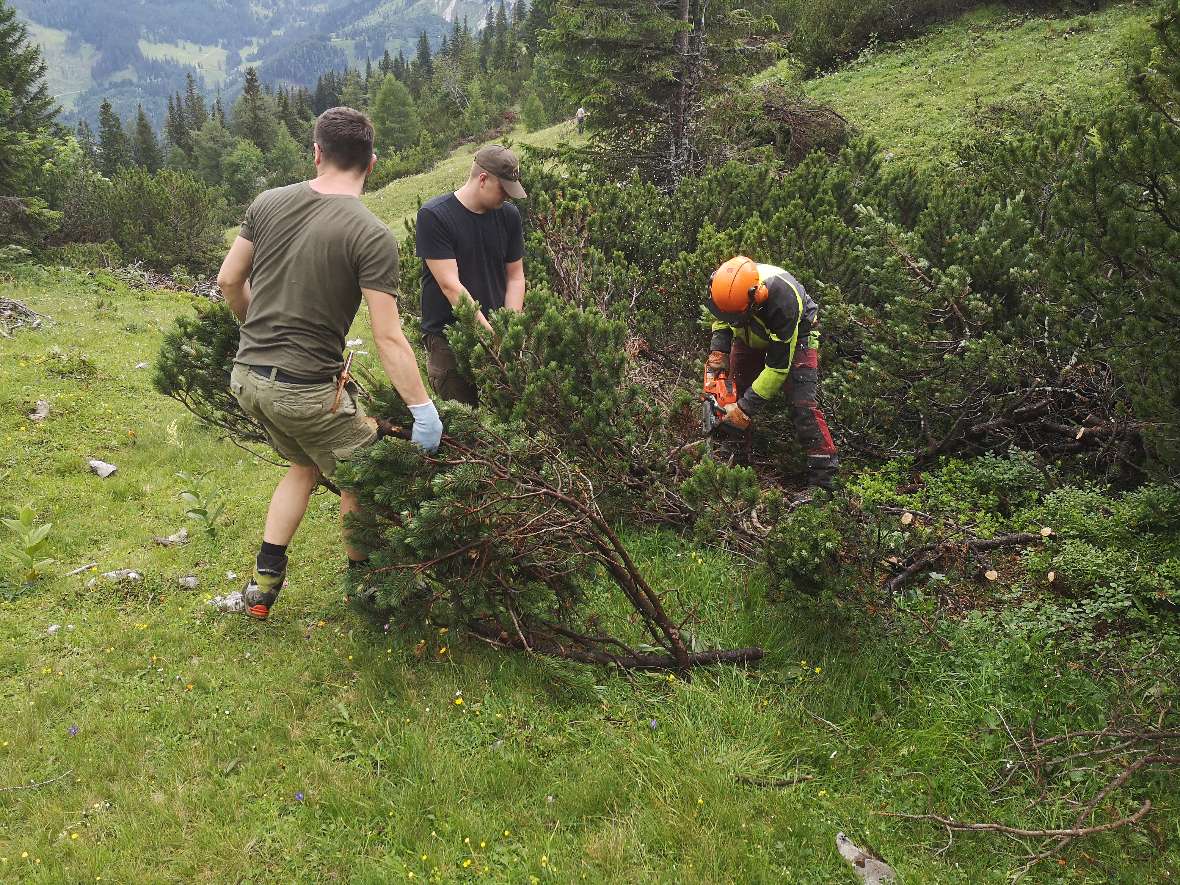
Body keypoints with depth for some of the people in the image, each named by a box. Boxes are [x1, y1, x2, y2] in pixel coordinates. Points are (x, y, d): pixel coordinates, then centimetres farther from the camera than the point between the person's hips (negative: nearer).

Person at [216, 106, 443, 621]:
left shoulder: (269, 203, 2)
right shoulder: (373, 237, -15)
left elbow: (229, 281, 10)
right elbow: (388, 338, -19)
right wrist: (423, 409, -15)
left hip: (246, 378, 6)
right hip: (306, 391, -6)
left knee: (305, 465, 28)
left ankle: (263, 583, 26)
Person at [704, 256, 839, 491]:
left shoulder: (783, 300, -45)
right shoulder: (724, 283, -30)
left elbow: (777, 366, -36)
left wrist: (746, 408, -34)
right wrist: (718, 352, -18)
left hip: (796, 335, -5)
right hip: (751, 335, 6)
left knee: (802, 403, -18)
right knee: (732, 395, 1)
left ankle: (823, 475, -15)